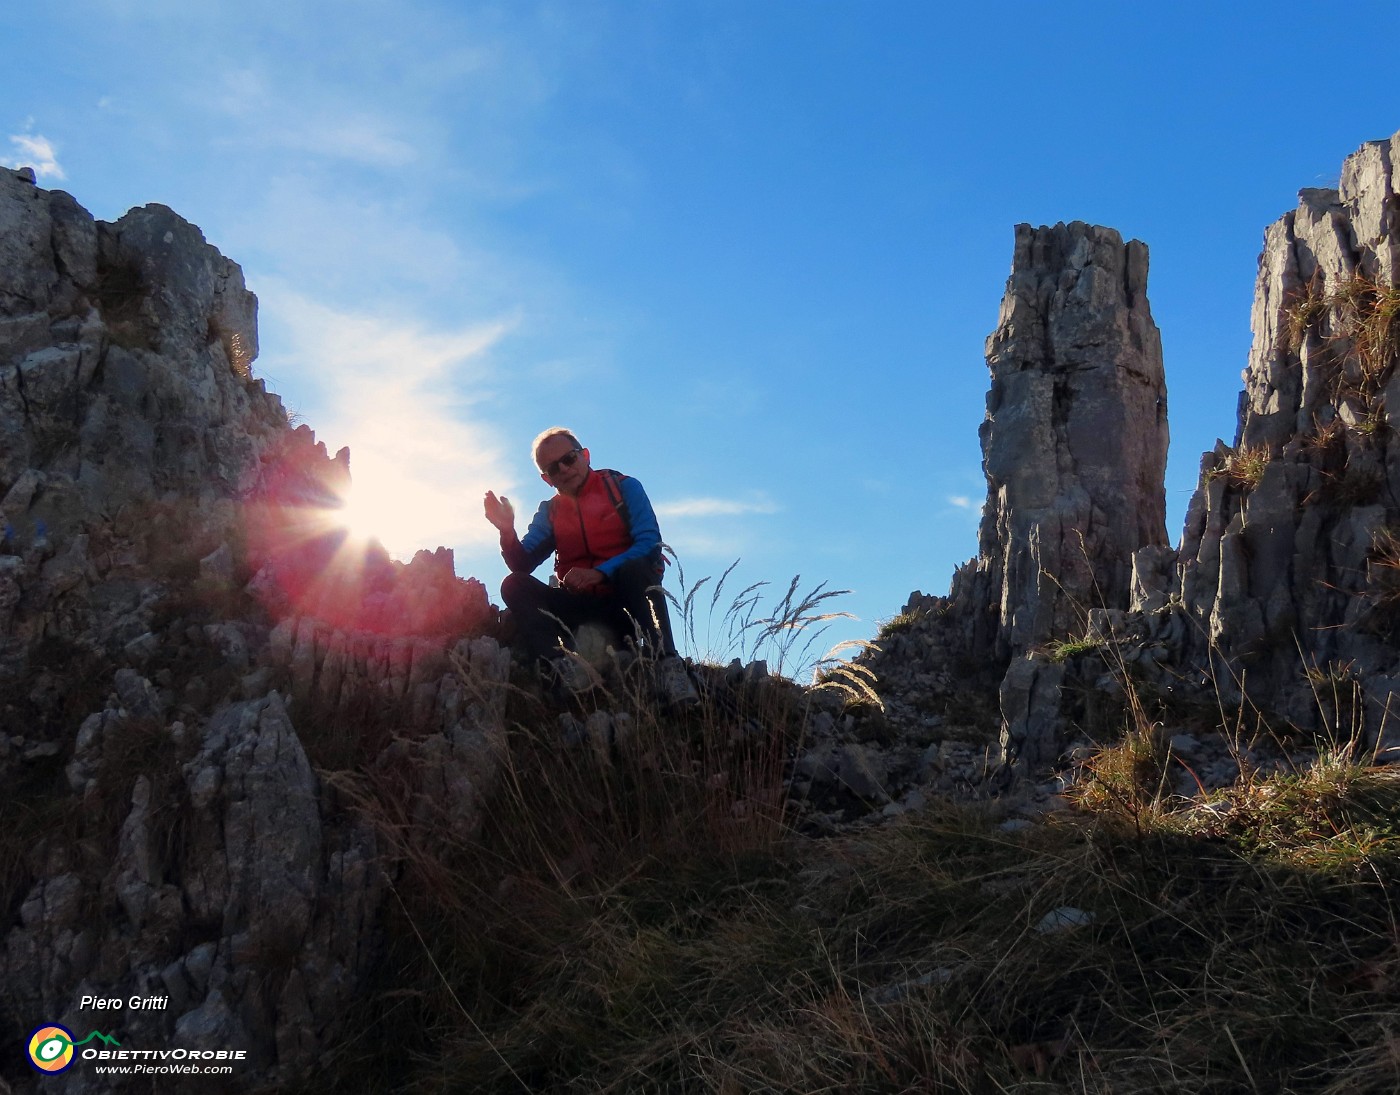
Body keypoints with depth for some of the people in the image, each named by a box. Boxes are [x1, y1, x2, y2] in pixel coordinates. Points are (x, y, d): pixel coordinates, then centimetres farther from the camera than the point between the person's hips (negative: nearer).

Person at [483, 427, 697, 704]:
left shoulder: (624, 487, 2)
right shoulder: (549, 512, 13)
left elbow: (650, 544, -11)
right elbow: (522, 565, 5)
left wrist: (600, 573, -22)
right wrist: (507, 531, -15)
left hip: (627, 597, -3)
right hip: (580, 605, 4)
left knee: (636, 568, -35)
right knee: (514, 585, -18)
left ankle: (667, 666, -47)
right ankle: (564, 667, -42)